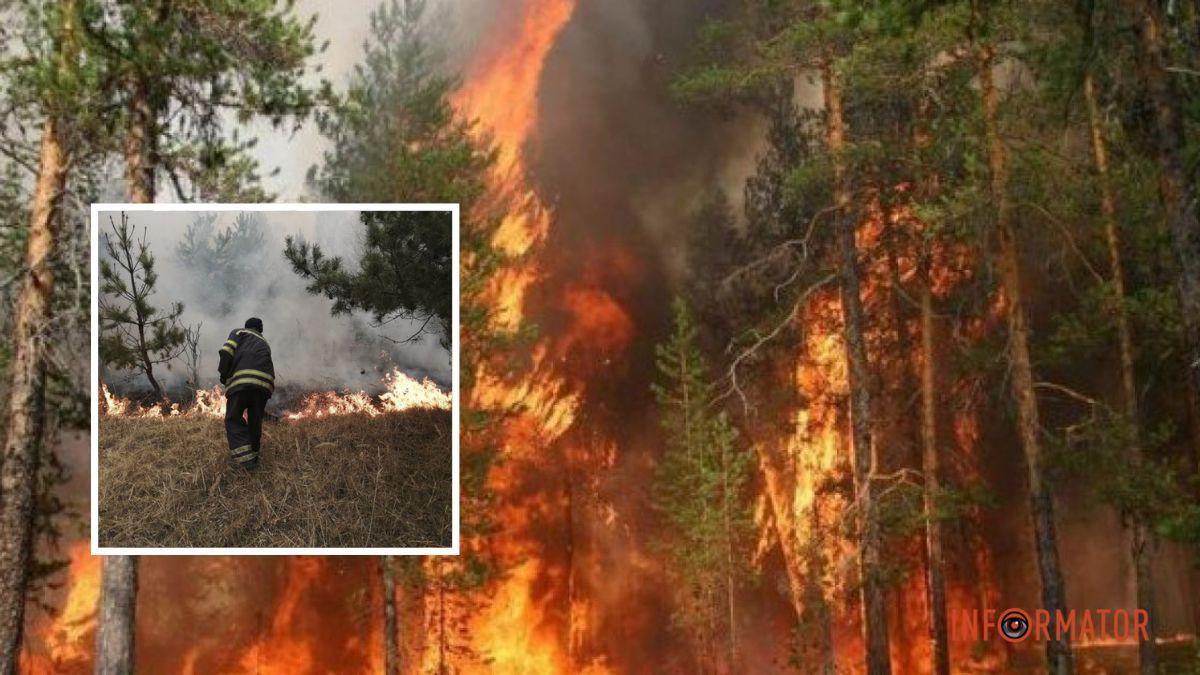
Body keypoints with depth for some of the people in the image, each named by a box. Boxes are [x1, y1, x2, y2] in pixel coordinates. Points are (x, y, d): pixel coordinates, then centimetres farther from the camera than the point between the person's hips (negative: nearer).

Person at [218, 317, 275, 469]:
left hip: (241, 379, -4)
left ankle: (244, 458, -14)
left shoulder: (239, 332, 23)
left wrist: (223, 374, 8)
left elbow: (227, 351, 2)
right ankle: (253, 456, 22)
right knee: (255, 421, 18)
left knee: (234, 419, 1)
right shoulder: (264, 343, 36)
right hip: (265, 382, 4)